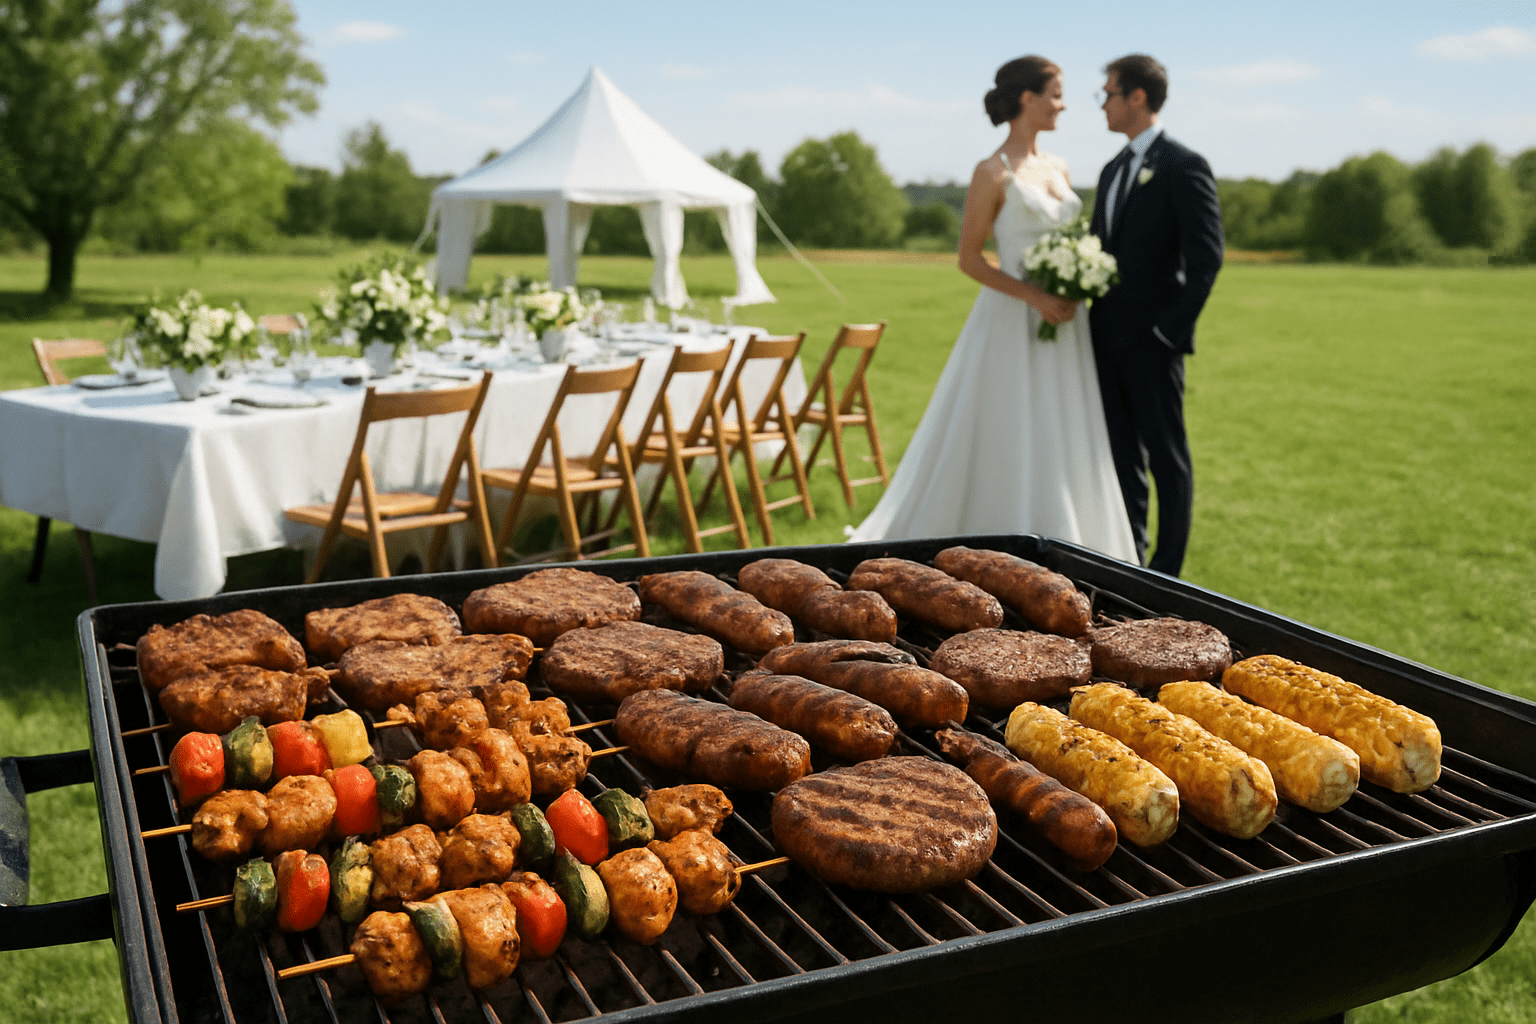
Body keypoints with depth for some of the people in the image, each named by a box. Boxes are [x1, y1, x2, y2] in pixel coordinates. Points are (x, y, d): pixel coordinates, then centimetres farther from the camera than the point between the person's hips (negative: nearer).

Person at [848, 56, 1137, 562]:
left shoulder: (1058, 169, 13)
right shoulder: (992, 173, -8)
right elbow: (969, 259, -11)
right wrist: (1034, 297, -19)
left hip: (1065, 323, 7)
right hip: (1013, 327, -7)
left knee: (1063, 445, 9)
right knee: (1008, 444, -2)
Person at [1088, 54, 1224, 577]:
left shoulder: (1183, 166, -7)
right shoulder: (1113, 170, 17)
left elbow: (1206, 258, -12)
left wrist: (1171, 328, -16)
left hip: (1152, 338, -7)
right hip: (1109, 336, 8)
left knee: (1166, 455, 1)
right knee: (1122, 453, 12)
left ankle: (1168, 571, 9)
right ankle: (1128, 559, 22)